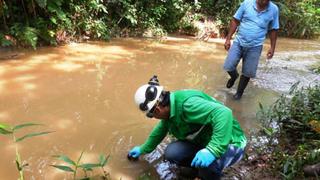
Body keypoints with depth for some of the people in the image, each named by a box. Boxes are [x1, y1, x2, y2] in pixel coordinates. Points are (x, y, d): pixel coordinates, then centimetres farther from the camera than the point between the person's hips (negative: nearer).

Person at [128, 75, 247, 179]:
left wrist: (213, 150, -51)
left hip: (230, 143, -7)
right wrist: (143, 149, 25)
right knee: (171, 153, -12)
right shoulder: (170, 109, -4)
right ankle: (204, 168, 12)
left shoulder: (187, 104, -34)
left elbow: (224, 113, -44)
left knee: (207, 162, -38)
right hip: (204, 141, 8)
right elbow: (160, 131, 15)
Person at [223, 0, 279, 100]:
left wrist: (272, 48, 4)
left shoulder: (274, 10, -3)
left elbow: (273, 30, 6)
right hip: (239, 42, 0)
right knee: (228, 66, -4)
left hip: (255, 46, 0)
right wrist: (228, 38, -3)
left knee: (247, 73, 6)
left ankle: (239, 92, 29)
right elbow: (235, 21, -1)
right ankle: (234, 76, 32)